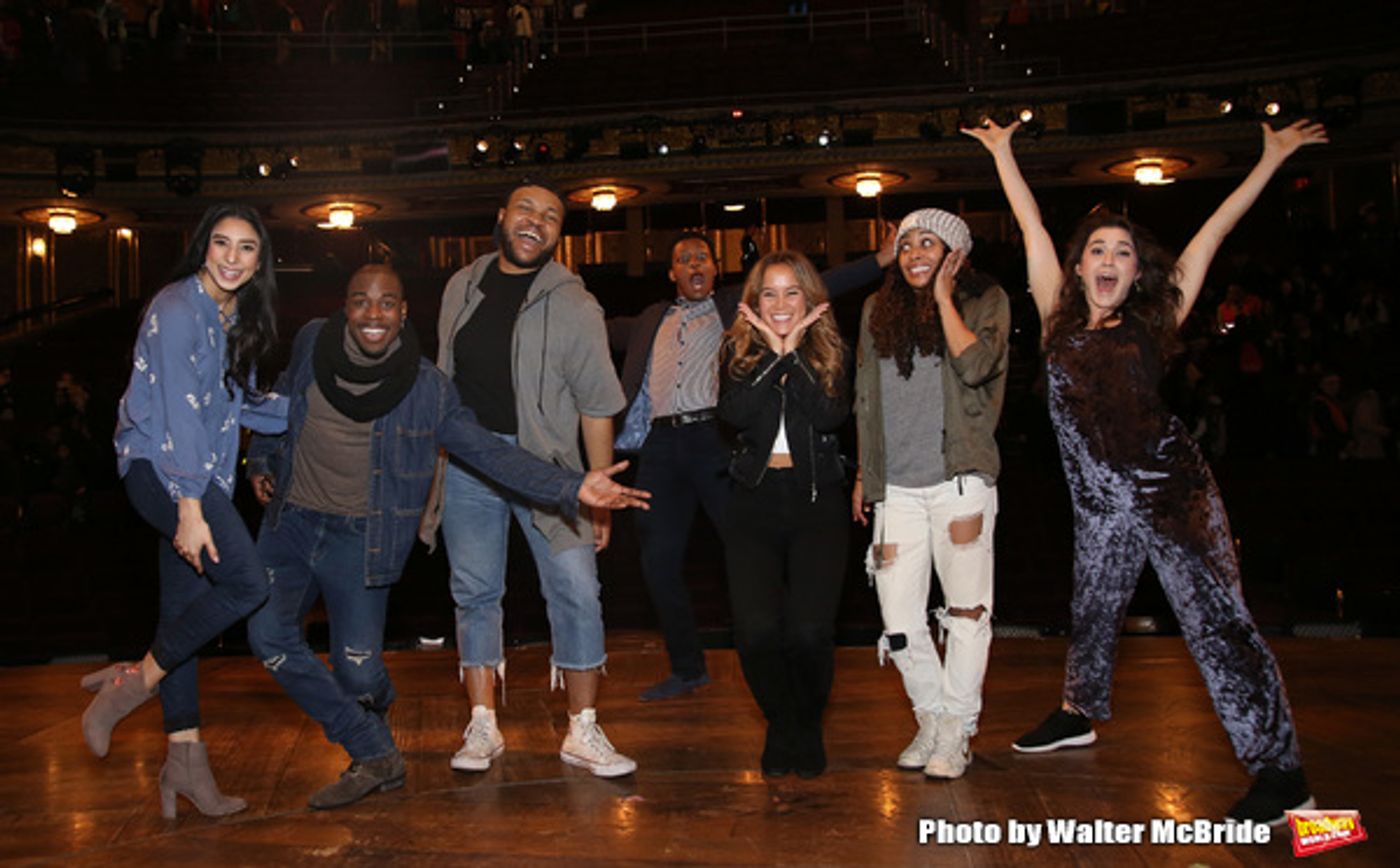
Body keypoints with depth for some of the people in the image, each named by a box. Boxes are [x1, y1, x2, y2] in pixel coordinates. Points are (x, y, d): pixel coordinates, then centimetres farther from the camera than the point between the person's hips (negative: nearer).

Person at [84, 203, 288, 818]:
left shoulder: (233, 317, 14)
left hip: (202, 475, 8)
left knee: (185, 612, 9)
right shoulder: (178, 308, -12)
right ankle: (136, 682, -5)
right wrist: (190, 509, -23)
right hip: (158, 464, -8)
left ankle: (184, 758, 15)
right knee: (246, 584, -22)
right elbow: (178, 412, -18)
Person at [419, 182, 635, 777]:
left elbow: (597, 404, -5)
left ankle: (583, 734, 6)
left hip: (543, 461, -3)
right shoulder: (462, 287, 9)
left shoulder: (572, 304, -5)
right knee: (475, 592, 8)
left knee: (576, 590, -7)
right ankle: (482, 728, 19)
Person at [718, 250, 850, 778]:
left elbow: (832, 416, -12)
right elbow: (734, 413, -10)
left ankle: (809, 726, 16)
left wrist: (793, 353, -12)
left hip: (817, 500, -1)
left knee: (809, 629, -13)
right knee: (756, 627, -13)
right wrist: (773, 353, -11)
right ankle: (780, 724, 15)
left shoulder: (829, 351, 7)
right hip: (756, 501, 1)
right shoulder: (739, 350, 9)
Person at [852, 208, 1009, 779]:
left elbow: (975, 366, -16)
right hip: (896, 486, 3)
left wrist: (943, 296, -9)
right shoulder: (879, 309, 14)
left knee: (966, 610, 1)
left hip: (959, 479, -3)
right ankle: (931, 717, 22)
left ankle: (956, 732, 14)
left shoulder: (984, 300, 3)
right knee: (898, 621, 1)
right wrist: (863, 473, 18)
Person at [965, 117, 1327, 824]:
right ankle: (1077, 716, 44)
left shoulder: (1152, 323, 2)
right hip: (1101, 502, 4)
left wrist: (1273, 156, 9)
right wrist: (1002, 152, 19)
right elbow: (1031, 224, 12)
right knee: (1092, 613, 21)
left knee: (1216, 621, -7)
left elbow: (1211, 234, 5)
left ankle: (1280, 772, -3)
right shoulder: (1061, 319, 7)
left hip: (1170, 490, -4)